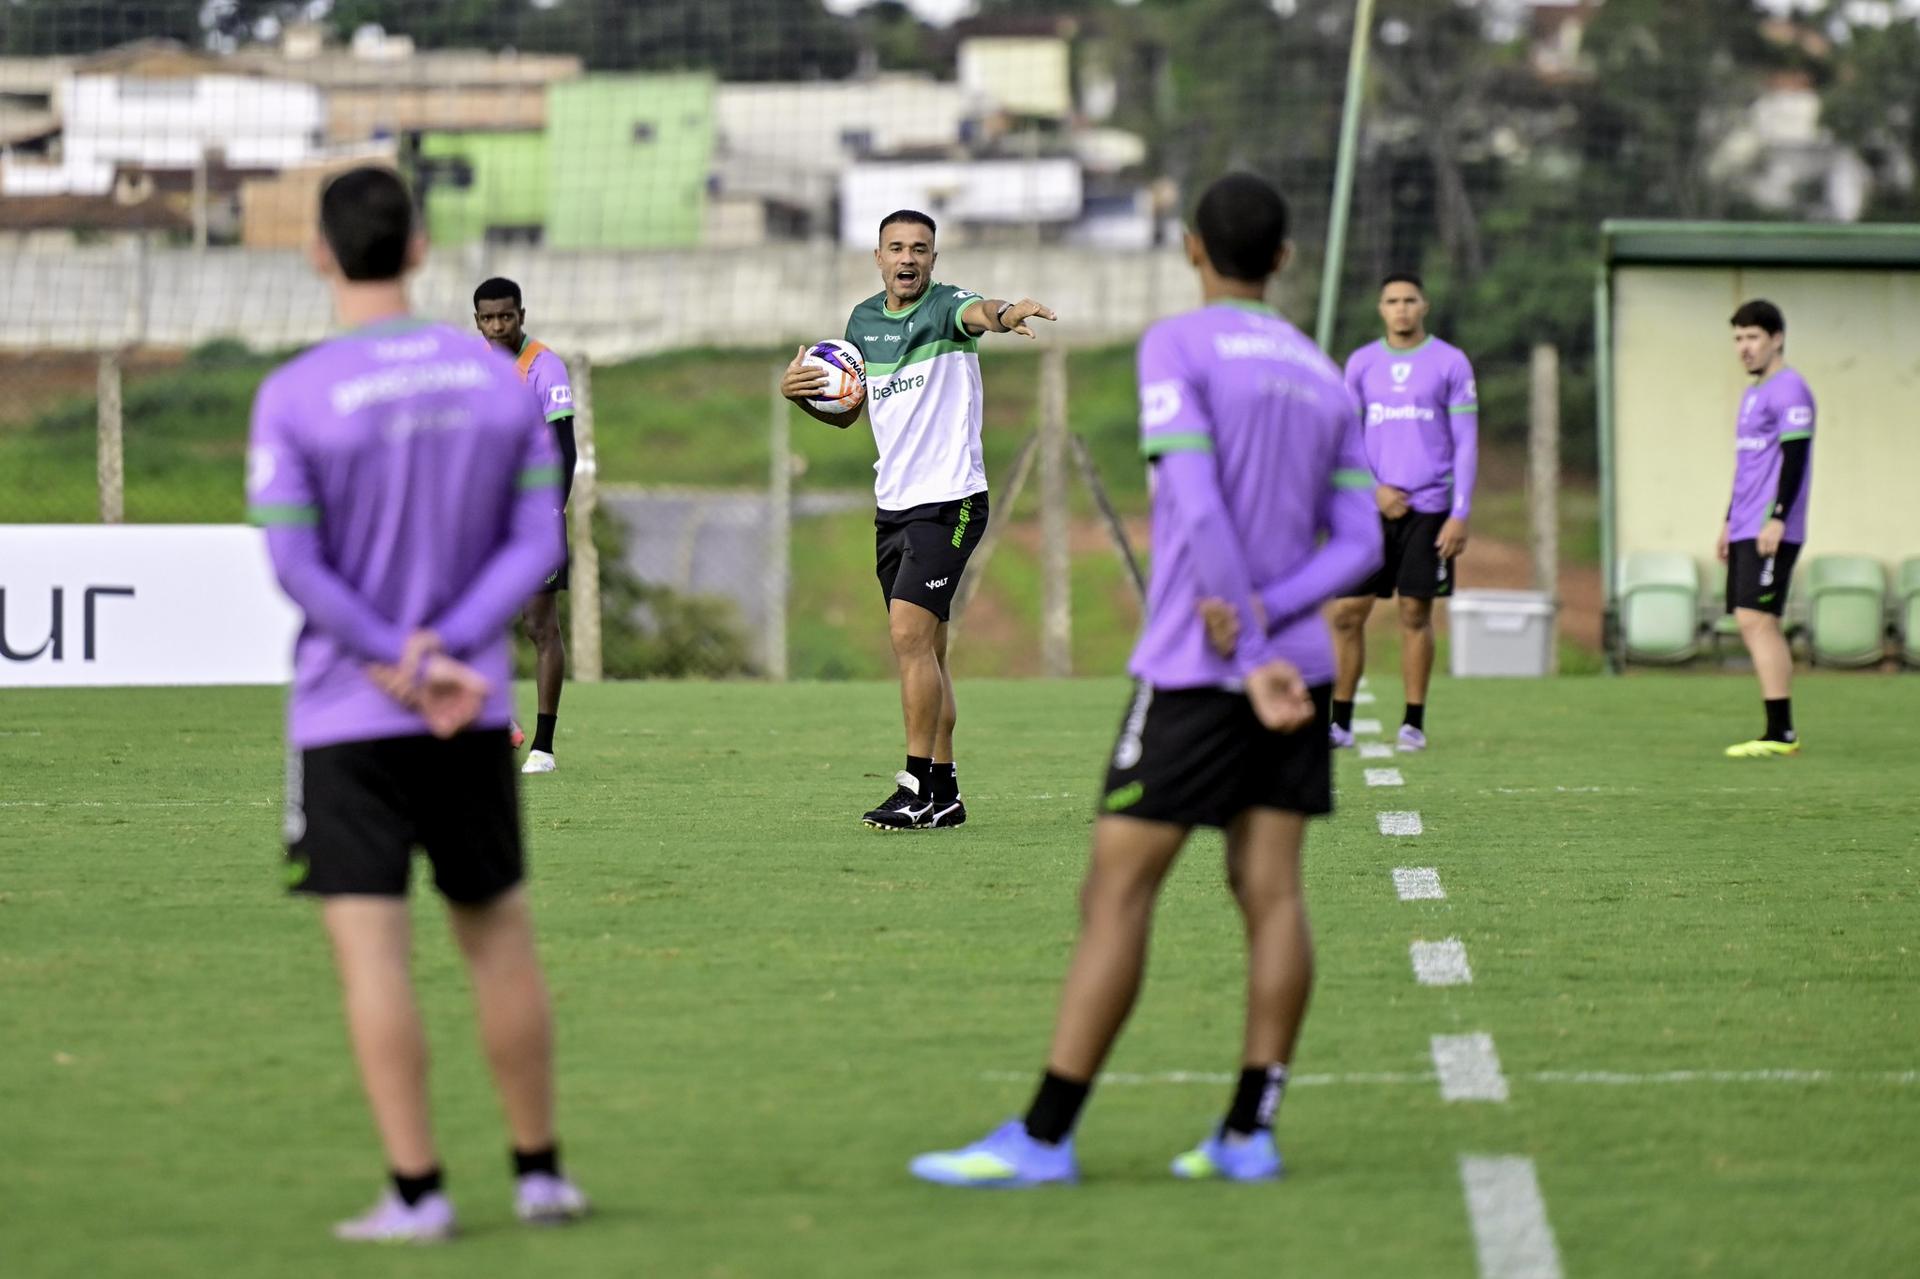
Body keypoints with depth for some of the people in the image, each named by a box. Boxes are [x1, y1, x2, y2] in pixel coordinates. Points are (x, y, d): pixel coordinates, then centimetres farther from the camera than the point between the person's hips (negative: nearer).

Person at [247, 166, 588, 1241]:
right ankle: (542, 1172, 19)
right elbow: (538, 544, -2)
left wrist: (401, 665, -11)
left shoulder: (294, 397, -9)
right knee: (501, 933, 15)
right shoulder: (502, 378, 3)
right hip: (478, 714, 4)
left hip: (348, 714, -4)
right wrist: (444, 653, -9)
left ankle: (418, 1191, -6)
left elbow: (294, 566, -13)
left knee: (372, 950, -2)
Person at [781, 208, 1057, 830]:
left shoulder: (947, 307, -10)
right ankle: (943, 790, 15)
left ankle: (919, 785, -14)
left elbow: (979, 312, -35)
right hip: (893, 502, 7)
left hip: (947, 498, -7)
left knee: (910, 634, -16)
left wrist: (1005, 313, -59)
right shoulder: (863, 320, 11)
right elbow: (846, 411, 21)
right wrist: (802, 393, 0)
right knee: (924, 650, 10)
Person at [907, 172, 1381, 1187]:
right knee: (1269, 889, 4)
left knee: (1117, 891, -6)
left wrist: (1250, 654, -19)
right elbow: (1358, 544, 7)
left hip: (1196, 673, -6)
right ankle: (1247, 1133, 0)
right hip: (1297, 667, 6)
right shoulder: (1325, 378, 14)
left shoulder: (1178, 349, -6)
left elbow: (1196, 509, -17)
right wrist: (1266, 614, -7)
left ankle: (1044, 1138, -8)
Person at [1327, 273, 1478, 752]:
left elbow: (1466, 443, 1)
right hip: (1373, 507, 2)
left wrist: (1460, 515, -6)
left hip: (1428, 509, -2)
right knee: (1347, 613, -3)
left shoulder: (1450, 363, 2)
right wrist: (1373, 490, -6)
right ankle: (1341, 721, 4)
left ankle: (1414, 722, 7)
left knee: (1416, 613, -1)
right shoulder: (1361, 364, 9)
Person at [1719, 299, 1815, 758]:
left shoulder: (1790, 390, -9)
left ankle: (1781, 733, -16)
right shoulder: (1752, 394, 21)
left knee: (1757, 620, -14)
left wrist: (1777, 518, -22)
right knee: (1752, 626, 7)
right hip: (1746, 530, 10)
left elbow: (1794, 457, -17)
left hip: (1771, 533, -10)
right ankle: (1781, 732, 9)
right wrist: (1730, 522, 25)